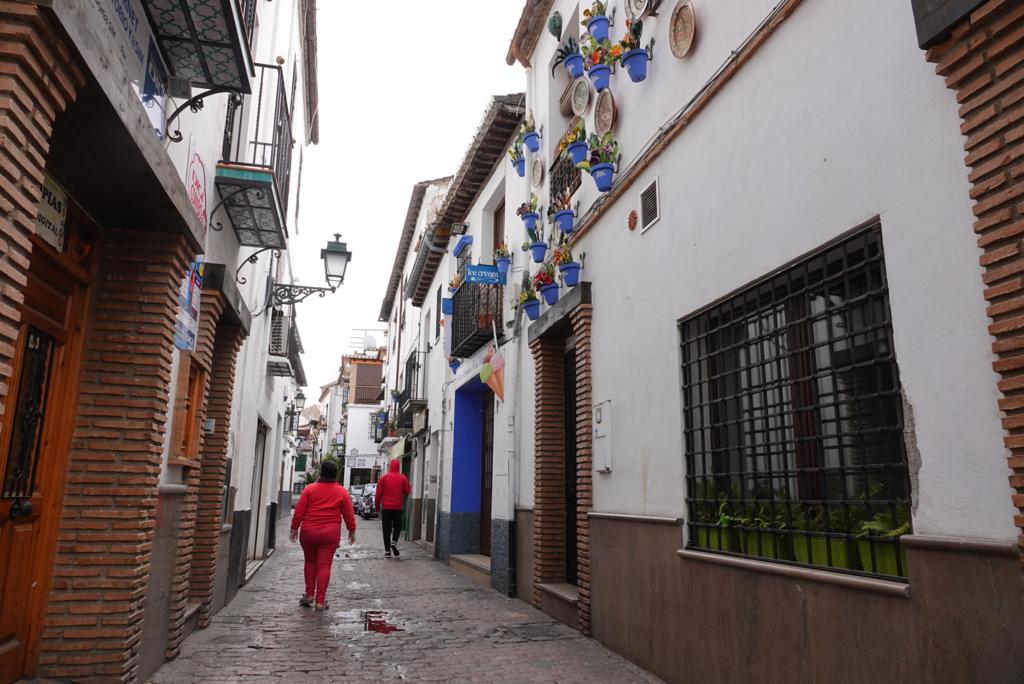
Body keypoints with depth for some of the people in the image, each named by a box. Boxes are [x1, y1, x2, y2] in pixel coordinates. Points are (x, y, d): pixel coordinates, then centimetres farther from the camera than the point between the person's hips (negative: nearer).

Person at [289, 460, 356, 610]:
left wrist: (294, 528, 8)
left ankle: (309, 594, 20)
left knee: (310, 562, 19)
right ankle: (320, 601, 1)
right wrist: (352, 531, 15)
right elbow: (349, 514, 3)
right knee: (324, 565, 2)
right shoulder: (342, 492, 1)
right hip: (330, 533, 0)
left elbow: (299, 511, -2)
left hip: (308, 532, 0)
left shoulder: (310, 489, 0)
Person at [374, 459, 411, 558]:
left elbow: (378, 493, -1)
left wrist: (377, 505, 10)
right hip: (398, 507, 0)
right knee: (397, 526, 16)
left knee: (386, 528, 5)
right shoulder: (403, 478, -2)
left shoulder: (383, 478, -2)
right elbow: (407, 491, 2)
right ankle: (394, 542, -7)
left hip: (386, 508, 0)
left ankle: (387, 551, 4)